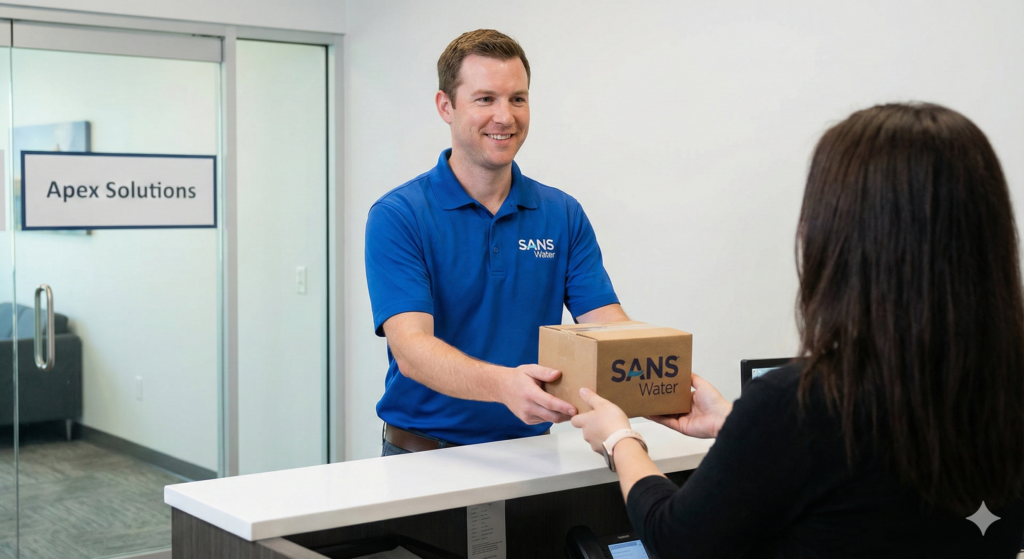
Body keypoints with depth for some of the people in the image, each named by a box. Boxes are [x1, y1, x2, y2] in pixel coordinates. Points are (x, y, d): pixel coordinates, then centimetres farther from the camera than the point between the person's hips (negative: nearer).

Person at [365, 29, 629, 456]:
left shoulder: (564, 216, 7)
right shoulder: (398, 216, -7)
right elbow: (411, 348, -18)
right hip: (426, 453, -3)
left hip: (531, 451, 4)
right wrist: (503, 384, -37)